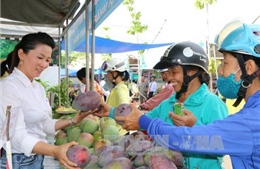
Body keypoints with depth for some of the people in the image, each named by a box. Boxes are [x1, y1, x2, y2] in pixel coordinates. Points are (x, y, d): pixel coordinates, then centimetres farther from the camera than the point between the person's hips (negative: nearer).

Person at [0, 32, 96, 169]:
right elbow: (18, 137, -28)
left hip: (38, 158, 8)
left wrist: (73, 121, -5)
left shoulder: (38, 87, 6)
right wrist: (54, 151, -42)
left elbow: (45, 124, 8)